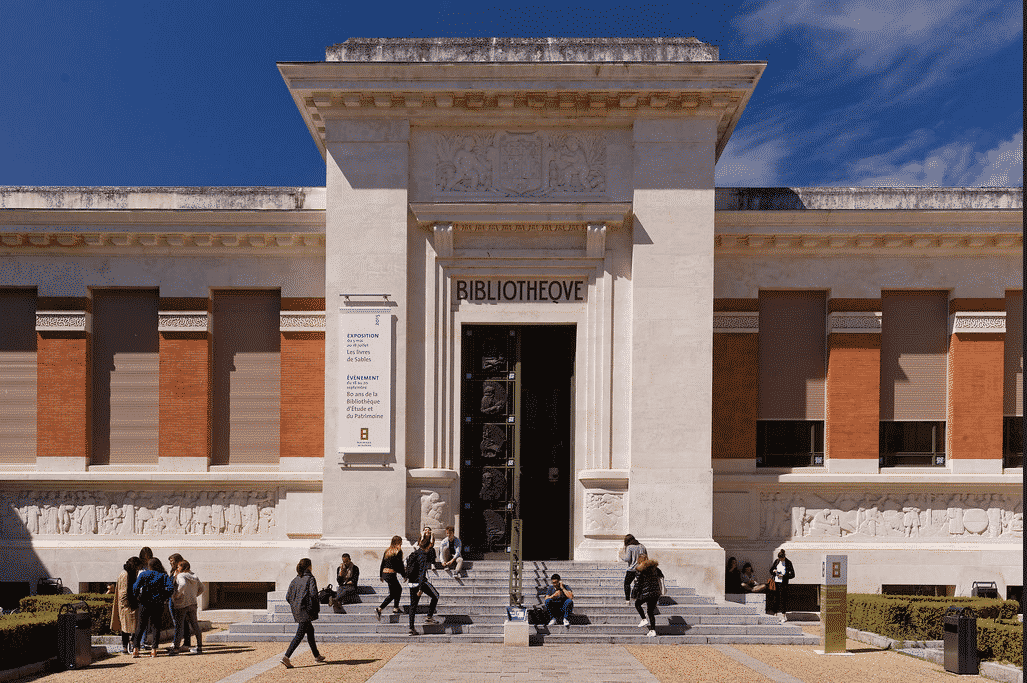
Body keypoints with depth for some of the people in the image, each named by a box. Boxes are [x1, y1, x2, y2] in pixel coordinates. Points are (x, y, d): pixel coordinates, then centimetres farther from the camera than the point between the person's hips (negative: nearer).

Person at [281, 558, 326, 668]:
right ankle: (286, 657, -21)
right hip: (306, 610, -7)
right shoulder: (310, 578, -8)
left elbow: (288, 597, 8)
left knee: (310, 630, 21)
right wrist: (317, 608, -5)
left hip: (296, 610, 8)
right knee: (300, 634, -9)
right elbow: (313, 594, -19)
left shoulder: (295, 580, 10)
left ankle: (316, 655, 31)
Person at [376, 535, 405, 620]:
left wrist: (381, 575, 24)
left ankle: (396, 608, 27)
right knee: (392, 595, 0)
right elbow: (400, 565, -10)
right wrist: (404, 575, 1)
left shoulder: (387, 551, 11)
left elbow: (382, 564, 15)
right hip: (391, 574, -8)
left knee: (399, 589, 24)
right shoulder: (398, 552, -9)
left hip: (384, 573, 8)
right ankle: (379, 609, -15)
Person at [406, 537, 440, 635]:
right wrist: (421, 589, -26)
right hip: (421, 582, -7)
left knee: (413, 605, 10)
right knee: (435, 596, 12)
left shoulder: (413, 554, 8)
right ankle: (429, 617, 9)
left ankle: (411, 627, 7)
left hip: (412, 583, 7)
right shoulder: (423, 556, -16)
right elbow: (422, 573, -22)